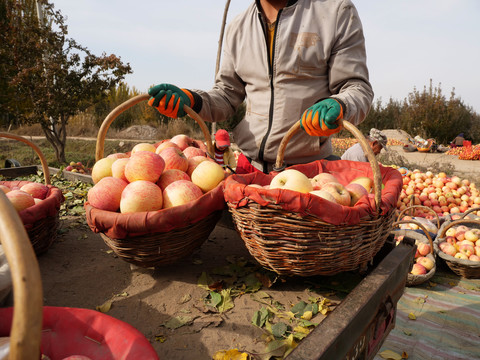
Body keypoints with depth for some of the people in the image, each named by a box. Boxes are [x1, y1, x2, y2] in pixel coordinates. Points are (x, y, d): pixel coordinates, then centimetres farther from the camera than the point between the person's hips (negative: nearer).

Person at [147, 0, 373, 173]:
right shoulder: (237, 27, 11)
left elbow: (357, 87, -4)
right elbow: (228, 95, 13)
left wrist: (337, 107, -27)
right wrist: (190, 100, -8)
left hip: (309, 166, -3)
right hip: (249, 165, 4)